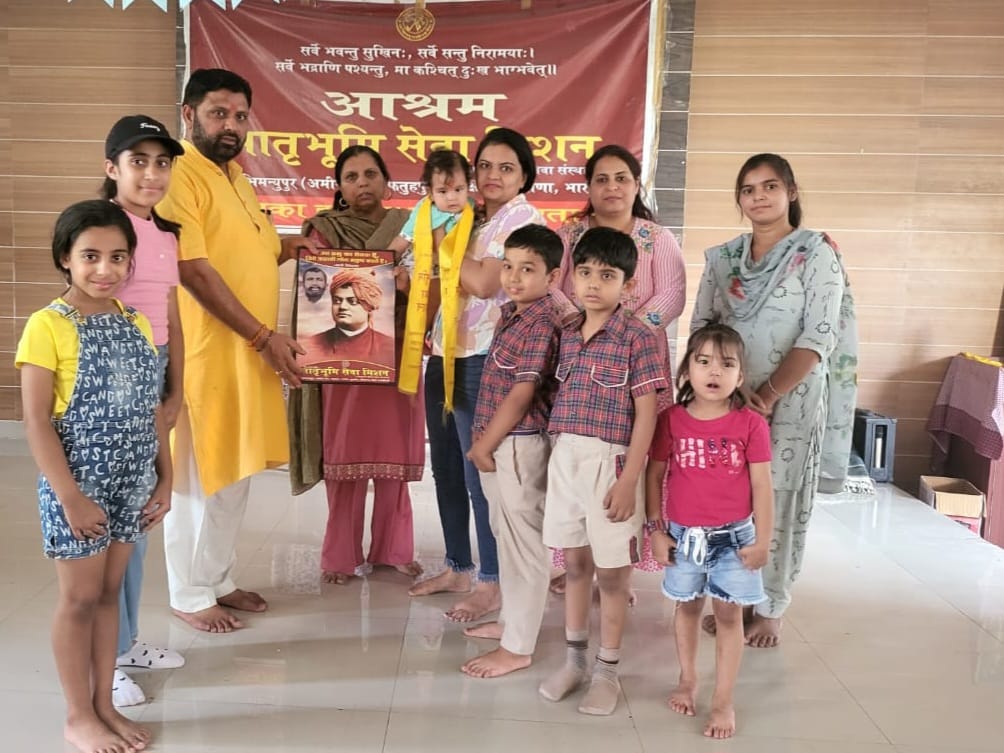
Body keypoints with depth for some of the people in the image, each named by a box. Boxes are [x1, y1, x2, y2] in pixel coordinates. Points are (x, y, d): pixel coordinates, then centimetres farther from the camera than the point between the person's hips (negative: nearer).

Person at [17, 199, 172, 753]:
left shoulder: (137, 325, 5)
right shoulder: (48, 326, -13)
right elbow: (36, 421, -15)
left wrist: (165, 479, 5)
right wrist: (70, 495, -17)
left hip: (131, 484, 5)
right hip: (77, 485, -5)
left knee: (109, 592, 15)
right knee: (79, 598, 7)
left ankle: (104, 704, 29)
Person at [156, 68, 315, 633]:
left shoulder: (237, 177, 15)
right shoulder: (179, 176, -13)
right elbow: (195, 271, -20)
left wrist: (293, 247, 5)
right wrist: (266, 337, -19)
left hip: (250, 352, 9)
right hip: (206, 353, -9)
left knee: (237, 475, 16)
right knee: (200, 478, 2)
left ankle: (219, 579, 30)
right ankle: (190, 595, 17)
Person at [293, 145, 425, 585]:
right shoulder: (324, 230, 3)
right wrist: (347, 293, -21)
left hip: (399, 354, 2)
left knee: (396, 451, 6)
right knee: (345, 454, 0)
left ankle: (394, 548, 18)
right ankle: (340, 554, 9)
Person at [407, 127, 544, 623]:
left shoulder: (525, 220, -7)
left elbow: (483, 284, -18)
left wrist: (444, 242, -7)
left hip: (483, 358, -8)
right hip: (444, 353, 8)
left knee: (481, 471, -3)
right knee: (446, 467, 14)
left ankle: (492, 583, 10)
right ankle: (457, 567, 28)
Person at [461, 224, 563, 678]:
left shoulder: (541, 324, -17)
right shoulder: (509, 314, 11)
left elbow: (523, 392, -20)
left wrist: (485, 443, -14)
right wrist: (484, 441, 15)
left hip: (520, 445, -10)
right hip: (497, 442, 10)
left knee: (523, 541, 0)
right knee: (506, 535, 20)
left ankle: (518, 647, 11)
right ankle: (513, 619, 36)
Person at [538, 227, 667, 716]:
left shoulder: (637, 337, -10)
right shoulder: (567, 335, 8)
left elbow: (646, 414, -12)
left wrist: (628, 480, -15)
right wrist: (558, 453, 9)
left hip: (610, 462, -5)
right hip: (565, 458, 5)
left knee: (612, 571, 7)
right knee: (575, 562, 16)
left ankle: (607, 671, 23)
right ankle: (574, 660, 32)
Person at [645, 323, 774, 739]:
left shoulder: (750, 424, -8)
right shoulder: (671, 420, -5)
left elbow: (762, 486, -5)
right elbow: (654, 476, 1)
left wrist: (762, 541, -6)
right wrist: (655, 530, 0)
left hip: (734, 536, -1)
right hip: (683, 535, 1)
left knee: (728, 614, 7)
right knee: (687, 607, 18)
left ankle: (723, 701, 18)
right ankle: (687, 679, 38)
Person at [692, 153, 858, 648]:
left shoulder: (816, 253, -4)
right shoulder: (722, 258, 9)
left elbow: (820, 336, -12)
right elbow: (701, 325, 8)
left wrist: (769, 394, -19)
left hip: (791, 401, -3)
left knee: (777, 505, 3)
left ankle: (769, 608, 19)